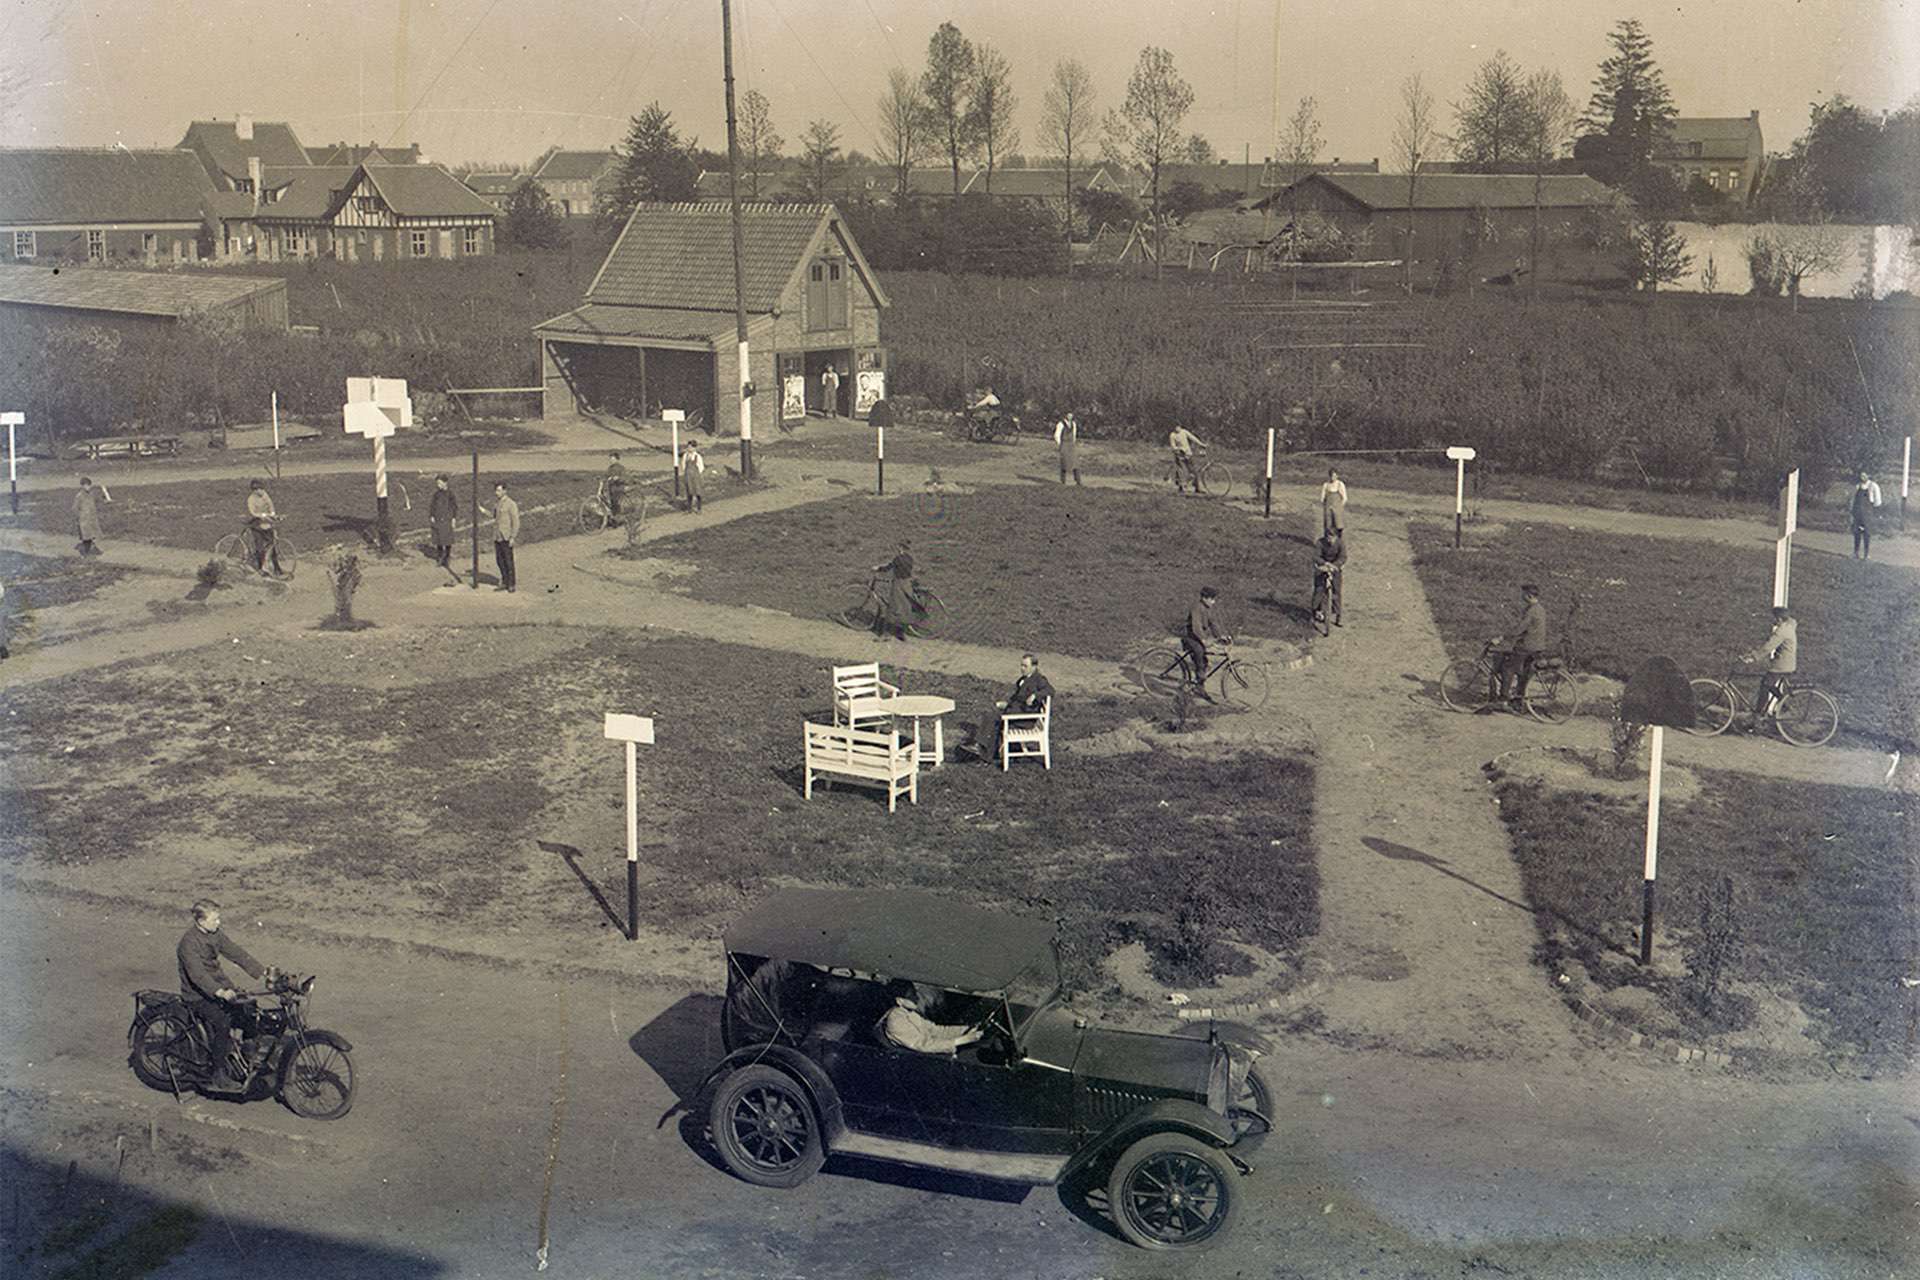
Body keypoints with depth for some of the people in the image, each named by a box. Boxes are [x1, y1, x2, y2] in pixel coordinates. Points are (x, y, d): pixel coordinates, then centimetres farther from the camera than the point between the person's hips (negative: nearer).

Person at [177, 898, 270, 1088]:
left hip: (219, 986, 8)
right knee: (223, 1023, -25)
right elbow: (197, 973, -32)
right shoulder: (189, 942, -21)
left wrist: (263, 971, -7)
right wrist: (219, 992, -45)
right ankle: (219, 1075, -14)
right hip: (198, 994, -8)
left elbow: (235, 952, 3)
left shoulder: (215, 934, 4)